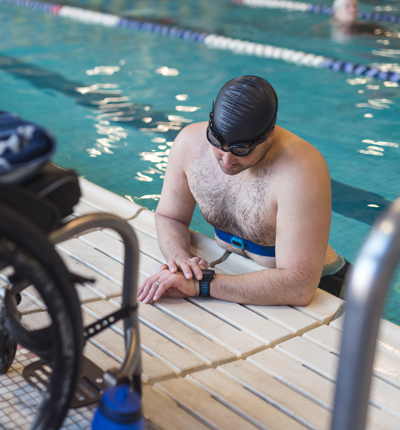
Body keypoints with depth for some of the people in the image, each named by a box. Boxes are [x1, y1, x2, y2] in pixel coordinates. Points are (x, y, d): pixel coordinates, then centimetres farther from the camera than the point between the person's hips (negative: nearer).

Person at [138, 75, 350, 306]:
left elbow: (298, 286, -36)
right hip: (236, 273, 5)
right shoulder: (190, 143, -14)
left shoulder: (300, 171, -33)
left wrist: (201, 284, -36)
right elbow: (169, 217, 2)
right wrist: (181, 259, -21)